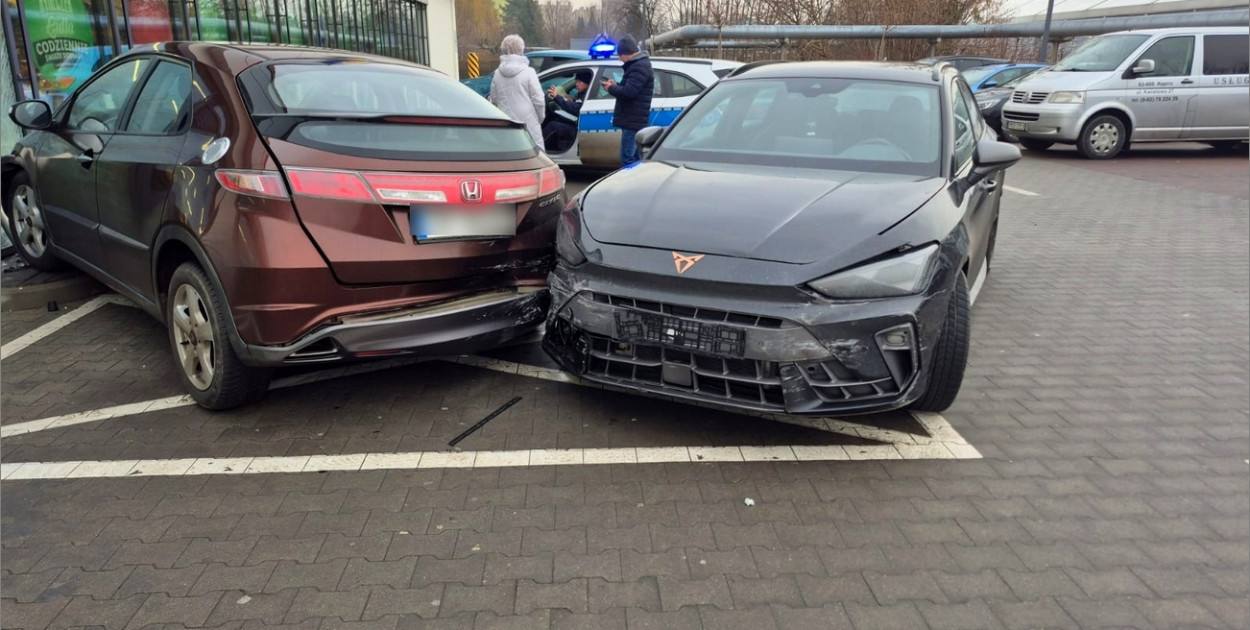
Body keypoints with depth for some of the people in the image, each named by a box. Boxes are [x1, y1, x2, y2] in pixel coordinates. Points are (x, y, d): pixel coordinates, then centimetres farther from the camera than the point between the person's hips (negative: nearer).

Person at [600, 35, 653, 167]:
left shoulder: (640, 67, -16)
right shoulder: (639, 65, 18)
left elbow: (628, 92, -26)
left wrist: (611, 88, -9)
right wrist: (616, 85, 9)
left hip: (633, 120, -11)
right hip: (633, 120, 11)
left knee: (628, 158, -12)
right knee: (635, 158, 16)